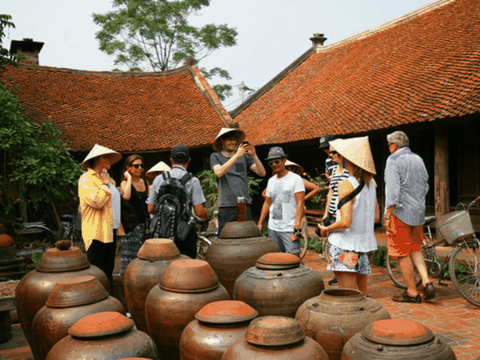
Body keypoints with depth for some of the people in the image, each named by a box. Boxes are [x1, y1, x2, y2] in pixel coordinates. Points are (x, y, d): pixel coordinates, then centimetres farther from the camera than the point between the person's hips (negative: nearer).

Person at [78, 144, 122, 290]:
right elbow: (97, 201, -21)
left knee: (108, 274, 13)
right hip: (96, 233, -8)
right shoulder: (86, 179, -7)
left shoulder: (108, 179, 20)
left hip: (109, 233, 8)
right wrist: (105, 183, -12)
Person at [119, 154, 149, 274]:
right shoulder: (125, 183, -3)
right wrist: (129, 178, -16)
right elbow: (126, 197, -26)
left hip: (146, 223, 6)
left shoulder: (145, 182, 13)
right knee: (131, 256, -3)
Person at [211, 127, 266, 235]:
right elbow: (219, 173, -13)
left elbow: (262, 173, 7)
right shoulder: (216, 156, 8)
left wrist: (254, 155, -8)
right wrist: (236, 156, -18)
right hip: (226, 207, -2)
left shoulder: (244, 156, 13)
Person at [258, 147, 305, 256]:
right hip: (272, 228, 6)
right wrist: (260, 223, 14)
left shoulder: (295, 179, -4)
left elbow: (300, 204, -10)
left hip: (289, 229, -6)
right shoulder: (271, 181, 15)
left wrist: (297, 227, -18)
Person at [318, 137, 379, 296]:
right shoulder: (370, 183, 6)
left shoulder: (346, 185, -18)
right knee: (362, 293, 19)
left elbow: (345, 222, -22)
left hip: (345, 247, -8)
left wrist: (326, 229, -7)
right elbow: (376, 217, 12)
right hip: (364, 244, 8)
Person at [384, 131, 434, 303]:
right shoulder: (418, 160, 13)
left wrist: (387, 216, -18)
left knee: (402, 253, 2)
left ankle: (412, 292, 7)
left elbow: (393, 190, -19)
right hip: (418, 213, 7)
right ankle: (426, 282, 3)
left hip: (400, 212, -7)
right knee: (415, 249, 18)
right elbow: (425, 186, 17)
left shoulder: (394, 160, -10)